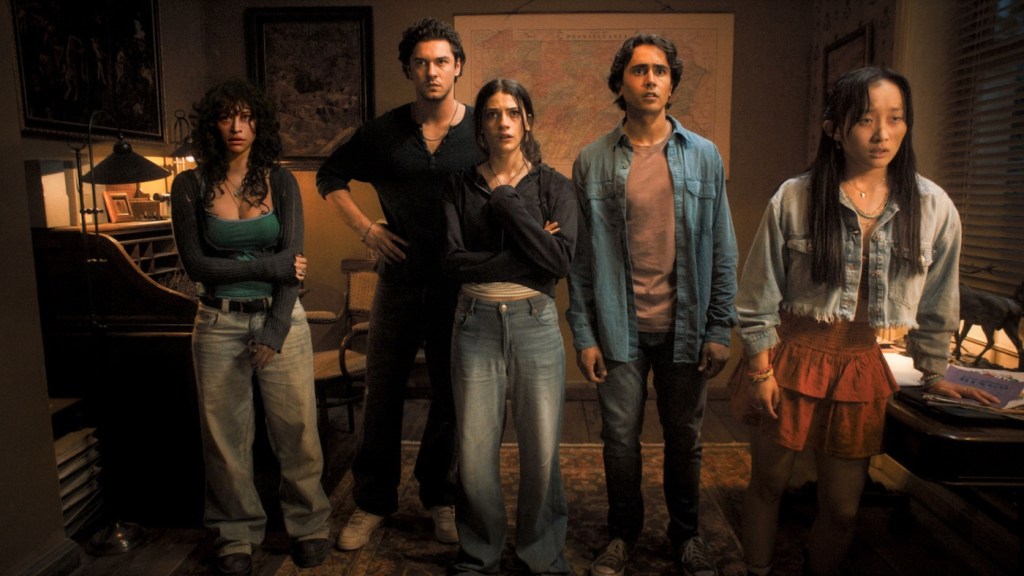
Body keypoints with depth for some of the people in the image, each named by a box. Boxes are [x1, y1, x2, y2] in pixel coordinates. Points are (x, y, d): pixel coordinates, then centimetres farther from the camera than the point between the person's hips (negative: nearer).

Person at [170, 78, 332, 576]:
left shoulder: (280, 181, 2)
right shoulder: (191, 186, 1)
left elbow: (294, 260, -5)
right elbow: (196, 264, -4)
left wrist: (272, 333, -12)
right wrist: (270, 266, -11)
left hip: (281, 318, 0)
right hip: (219, 325, 0)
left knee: (296, 427, 4)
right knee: (226, 434, 9)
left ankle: (308, 523, 23)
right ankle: (237, 534, 28)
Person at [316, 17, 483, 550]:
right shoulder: (383, 132, 2)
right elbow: (330, 177, 14)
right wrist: (366, 229, 2)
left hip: (460, 286, -1)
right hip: (399, 279, 1)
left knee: (451, 398, 10)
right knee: (381, 395, 8)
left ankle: (440, 498, 30)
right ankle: (372, 502, 26)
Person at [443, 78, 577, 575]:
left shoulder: (553, 186, 2)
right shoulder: (461, 187, 5)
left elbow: (561, 260, -13)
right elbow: (452, 262, -8)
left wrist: (506, 199, -11)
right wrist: (527, 260, -14)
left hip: (535, 323, 0)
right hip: (476, 324, 1)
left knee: (541, 451, 6)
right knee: (475, 452, 7)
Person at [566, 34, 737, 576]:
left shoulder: (704, 157, 3)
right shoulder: (592, 161, 0)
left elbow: (722, 251, 3)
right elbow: (580, 257, 0)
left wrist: (720, 330, -1)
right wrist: (583, 335, -4)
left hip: (685, 327, 1)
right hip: (620, 329, -1)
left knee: (684, 440, 14)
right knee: (621, 439, 8)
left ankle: (686, 532, 36)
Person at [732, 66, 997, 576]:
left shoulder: (933, 207, -5)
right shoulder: (795, 198, -10)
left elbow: (935, 305, 7)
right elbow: (759, 295, -4)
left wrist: (934, 375, 14)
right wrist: (761, 370, -4)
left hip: (862, 367, 2)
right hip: (793, 358, -1)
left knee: (843, 508, 10)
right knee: (767, 482, 13)